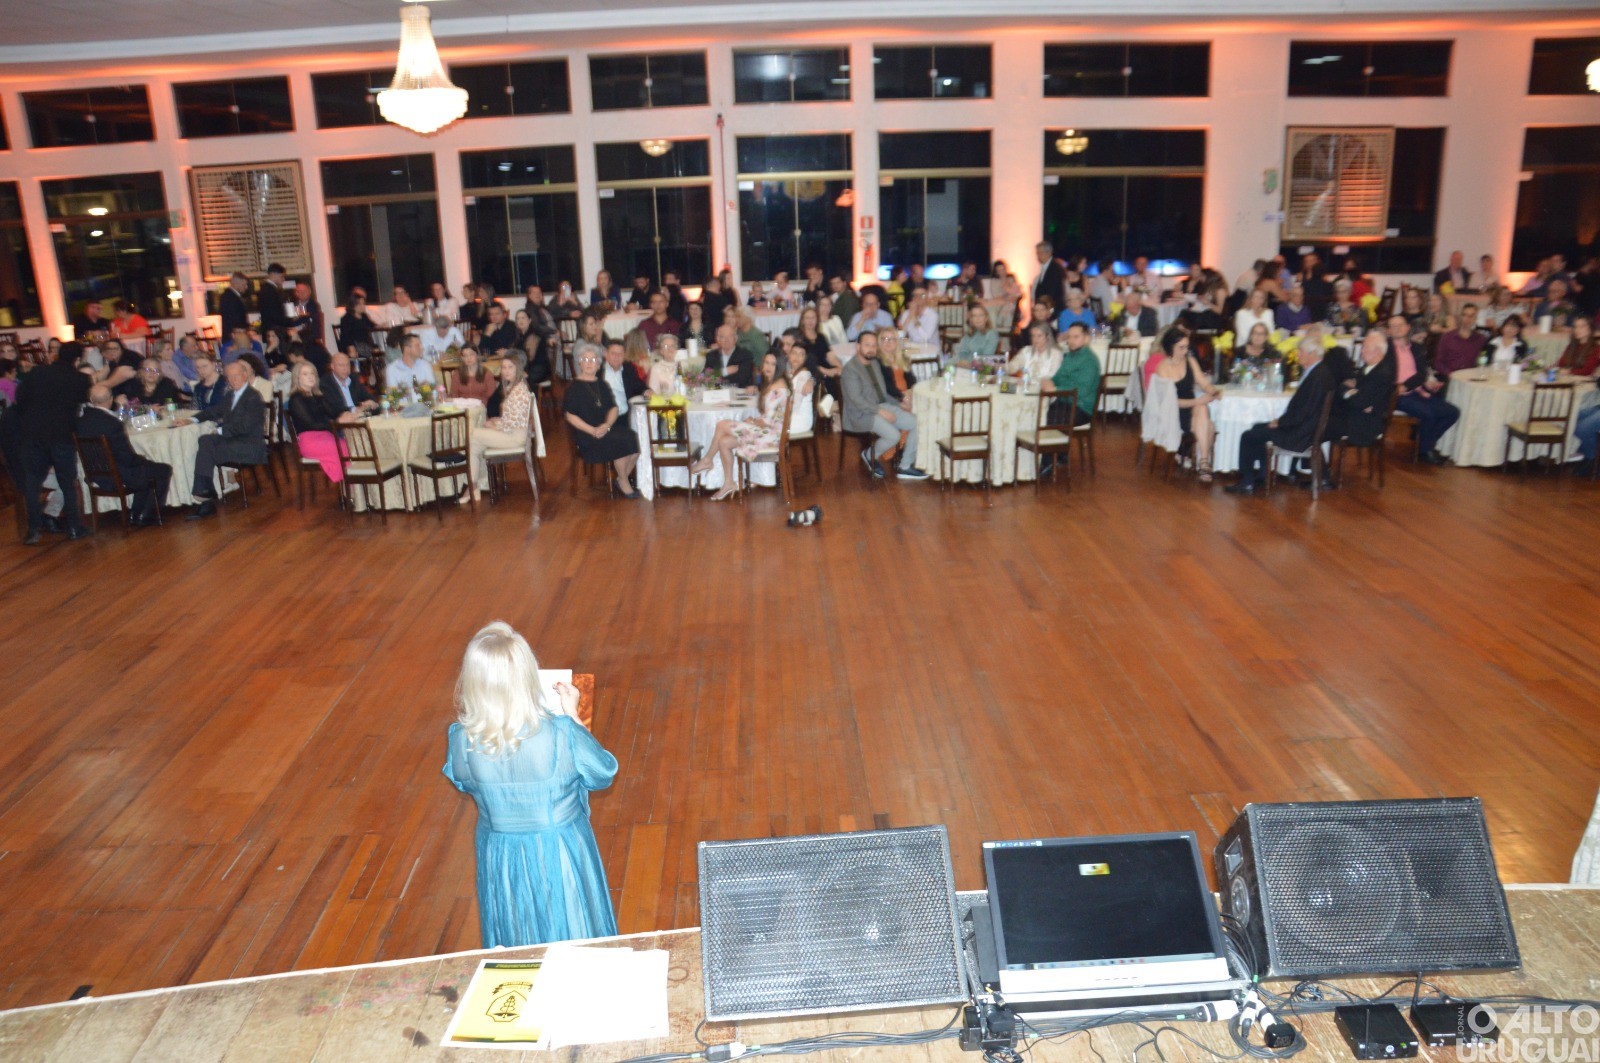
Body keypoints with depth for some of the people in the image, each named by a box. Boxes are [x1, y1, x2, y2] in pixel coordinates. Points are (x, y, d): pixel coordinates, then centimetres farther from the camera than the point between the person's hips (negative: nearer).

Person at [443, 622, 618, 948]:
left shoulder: (462, 740, -21)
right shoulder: (561, 733, -29)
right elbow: (604, 773, -9)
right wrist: (572, 716, -4)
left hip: (500, 860, 3)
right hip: (561, 856, -2)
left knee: (513, 955, 25)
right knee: (572, 936, 23)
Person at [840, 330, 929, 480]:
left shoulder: (874, 363, 16)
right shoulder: (850, 369, -11)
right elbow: (856, 399, -19)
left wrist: (899, 404, 9)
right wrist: (880, 411, -23)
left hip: (883, 406, 9)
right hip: (862, 414, -9)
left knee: (917, 424, -7)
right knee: (894, 435, -29)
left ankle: (905, 467, -2)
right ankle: (870, 456, 1)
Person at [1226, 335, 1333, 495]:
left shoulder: (1318, 376, -23)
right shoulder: (1318, 371, 9)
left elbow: (1304, 412, -24)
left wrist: (1280, 422, -11)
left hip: (1300, 434, -11)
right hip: (1301, 428, 11)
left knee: (1248, 436, -6)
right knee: (1257, 429, 22)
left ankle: (1246, 483, 6)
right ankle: (1260, 476, 24)